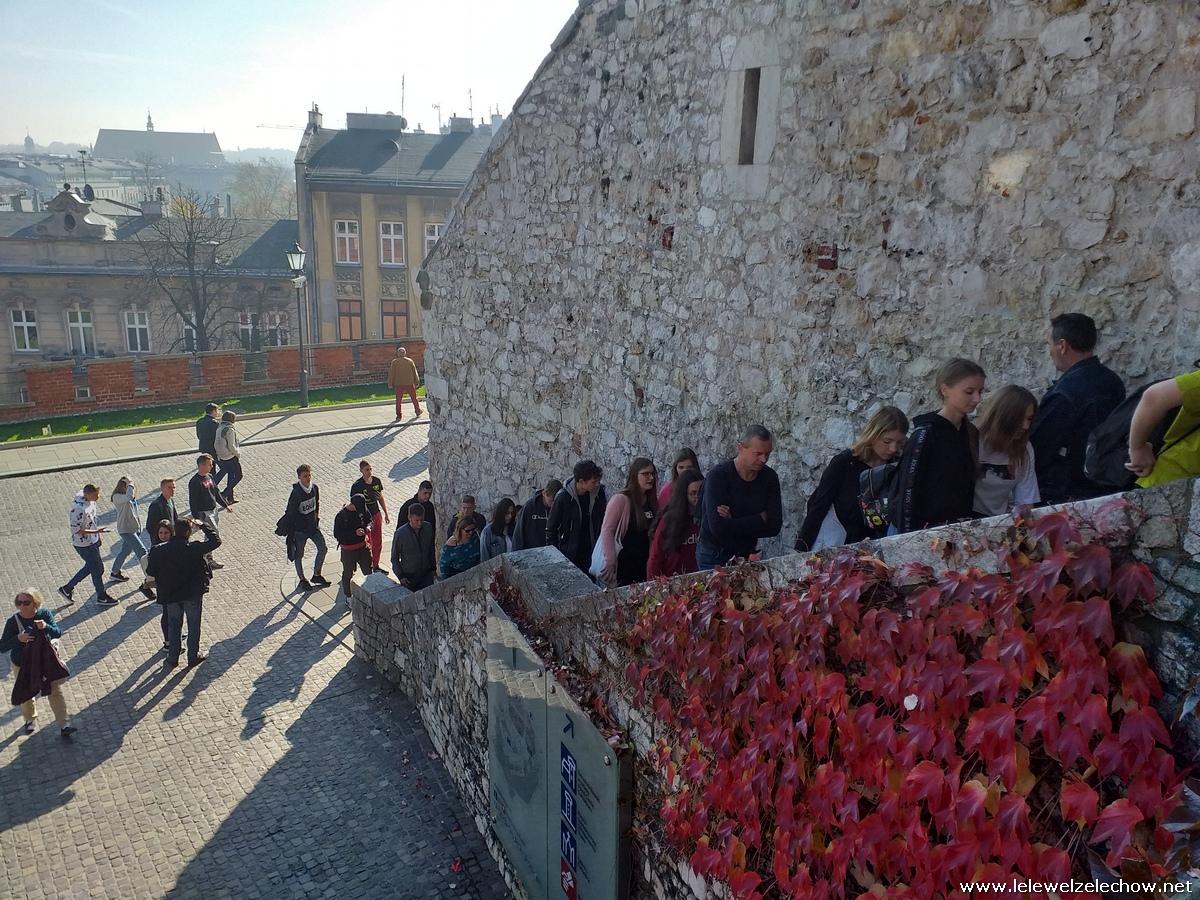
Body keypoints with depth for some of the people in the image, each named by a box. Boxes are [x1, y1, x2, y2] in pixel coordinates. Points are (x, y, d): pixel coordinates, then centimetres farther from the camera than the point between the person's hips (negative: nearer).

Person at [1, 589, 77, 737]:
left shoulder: (45, 614, -14)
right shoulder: (13, 622, -19)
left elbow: (58, 633, -17)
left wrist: (46, 627, -37)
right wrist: (18, 638, -36)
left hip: (45, 662, 0)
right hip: (22, 666, 0)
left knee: (56, 692, 0)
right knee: (26, 695, 19)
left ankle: (63, 725, 7)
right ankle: (30, 719, 48)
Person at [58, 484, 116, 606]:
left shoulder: (90, 501, -3)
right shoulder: (79, 509, -31)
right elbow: (76, 530, -27)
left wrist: (97, 536, 18)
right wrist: (96, 531, -29)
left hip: (92, 541, 9)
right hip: (84, 544, -9)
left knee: (90, 567, 23)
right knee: (97, 569, 6)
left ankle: (67, 588, 37)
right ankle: (102, 597, 24)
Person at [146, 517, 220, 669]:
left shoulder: (157, 550, -12)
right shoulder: (193, 548, -22)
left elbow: (151, 572, -3)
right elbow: (215, 541, -15)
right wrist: (203, 525, -7)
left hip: (170, 594, 3)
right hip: (192, 594, -3)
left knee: (174, 625, 19)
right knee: (194, 625, 14)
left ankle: (173, 659, 27)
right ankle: (193, 657, 25)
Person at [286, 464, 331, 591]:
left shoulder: (315, 488, -5)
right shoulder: (296, 493, -24)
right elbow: (292, 513, -19)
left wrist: (317, 518, 6)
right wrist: (303, 526, -16)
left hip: (313, 526, 6)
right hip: (300, 529, -6)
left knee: (323, 549, 8)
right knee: (299, 555, 11)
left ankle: (316, 575, 27)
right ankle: (302, 579, 30)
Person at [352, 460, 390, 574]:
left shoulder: (376, 481, -1)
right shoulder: (357, 486, -17)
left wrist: (386, 513, 14)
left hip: (377, 514, 6)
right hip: (364, 518, -6)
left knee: (378, 542, 15)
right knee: (367, 544, 4)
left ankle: (375, 566, 32)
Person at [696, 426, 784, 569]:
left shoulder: (769, 477, -5)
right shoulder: (718, 477, -20)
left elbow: (774, 526, -10)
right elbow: (718, 528, -29)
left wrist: (735, 524, -22)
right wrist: (760, 519, -18)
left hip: (748, 555, 4)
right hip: (714, 557, -4)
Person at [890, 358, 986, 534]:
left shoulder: (970, 433, 8)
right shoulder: (925, 434, -14)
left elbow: (967, 489, 14)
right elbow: (908, 490, -16)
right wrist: (907, 538, -17)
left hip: (954, 532, 6)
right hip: (919, 533, -6)